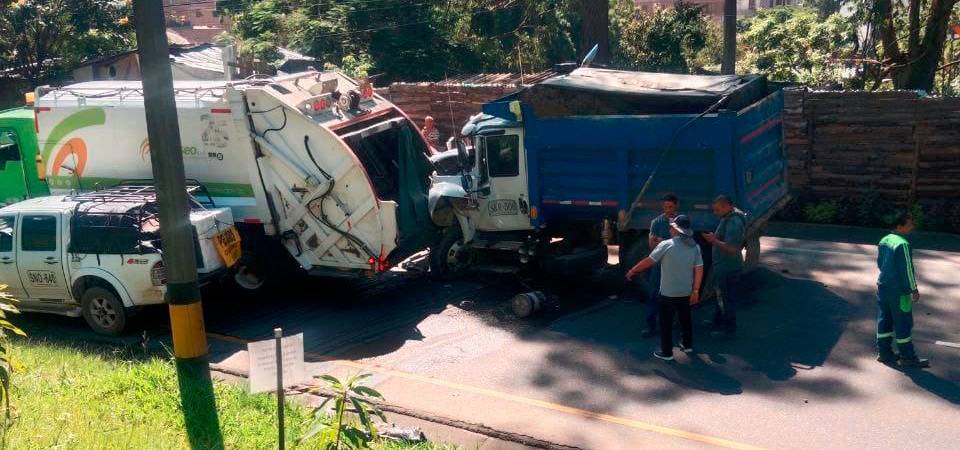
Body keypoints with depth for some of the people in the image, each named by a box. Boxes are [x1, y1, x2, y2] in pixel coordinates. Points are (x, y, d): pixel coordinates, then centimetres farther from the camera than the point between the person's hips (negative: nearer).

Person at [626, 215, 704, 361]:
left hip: (668, 293, -5)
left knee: (666, 323, 7)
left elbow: (648, 261, -11)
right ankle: (687, 345, 37)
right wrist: (695, 291, 4)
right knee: (685, 319, 23)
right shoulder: (694, 246, -2)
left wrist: (632, 271, 2)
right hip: (686, 292, 5)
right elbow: (699, 270, -3)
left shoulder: (666, 245, -15)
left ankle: (666, 352, 12)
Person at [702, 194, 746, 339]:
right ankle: (718, 320, 40)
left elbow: (732, 248, -30)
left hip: (729, 268, -10)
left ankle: (729, 329, 13)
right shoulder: (728, 218, 8)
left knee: (727, 298, 2)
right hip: (723, 266, 10)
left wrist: (714, 241, -27)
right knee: (721, 296, 24)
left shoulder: (734, 223, -25)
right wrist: (715, 238, 9)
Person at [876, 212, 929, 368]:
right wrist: (914, 289, -11)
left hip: (883, 287, 8)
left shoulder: (884, 240, 6)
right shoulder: (903, 244, -21)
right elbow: (907, 269, -19)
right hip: (899, 291, -8)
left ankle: (883, 352, 21)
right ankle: (907, 357, 9)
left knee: (884, 320, 14)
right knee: (903, 324, 2)